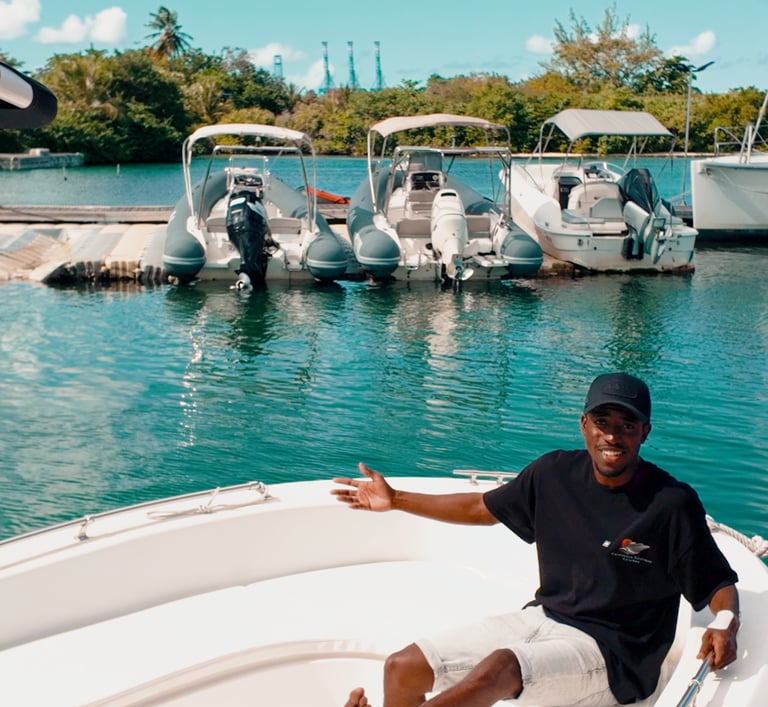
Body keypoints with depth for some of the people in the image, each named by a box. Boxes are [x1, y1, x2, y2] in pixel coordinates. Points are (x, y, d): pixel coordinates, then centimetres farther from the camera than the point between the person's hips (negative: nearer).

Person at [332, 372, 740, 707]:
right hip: (541, 618, 6)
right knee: (403, 668, -7)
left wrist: (726, 623, -28)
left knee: (501, 667, -35)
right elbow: (482, 508, 12)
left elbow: (720, 586, -4)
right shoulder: (556, 474, -1)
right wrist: (395, 500, 14)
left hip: (611, 653, -5)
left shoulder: (673, 503, -13)